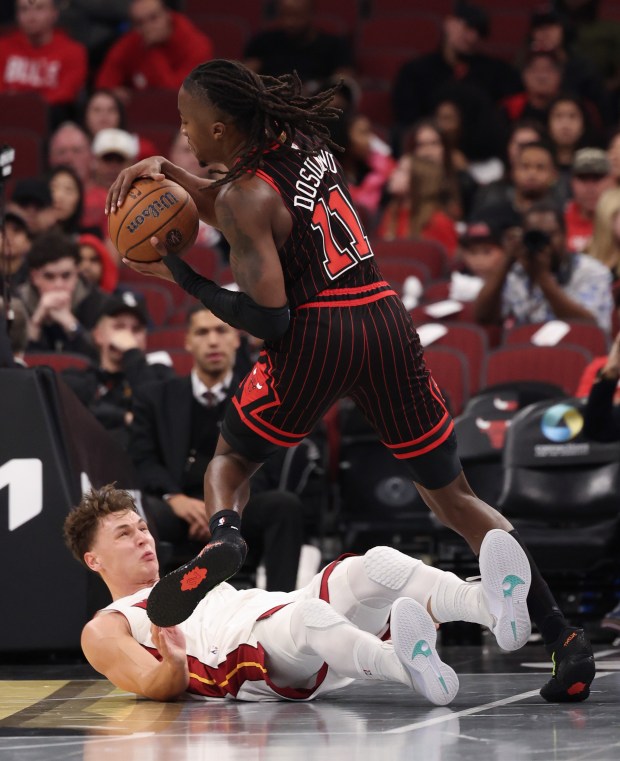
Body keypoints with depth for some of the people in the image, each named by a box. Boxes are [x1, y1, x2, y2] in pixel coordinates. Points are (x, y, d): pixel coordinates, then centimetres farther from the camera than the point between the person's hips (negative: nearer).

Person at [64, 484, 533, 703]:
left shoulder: (184, 586, 39)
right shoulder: (106, 630, 17)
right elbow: (157, 689, 1)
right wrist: (172, 665, -23)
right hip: (252, 659, -7)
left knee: (377, 566, -20)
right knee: (309, 614, -39)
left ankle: (497, 610, -45)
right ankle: (413, 674, -67)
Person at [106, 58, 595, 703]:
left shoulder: (245, 196, -8)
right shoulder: (303, 143, 12)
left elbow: (268, 317, -13)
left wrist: (183, 278, -3)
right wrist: (168, 173, 18)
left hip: (314, 334, -6)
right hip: (384, 319, 6)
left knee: (229, 461, 18)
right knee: (451, 495, 13)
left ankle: (222, 538, -18)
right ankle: (560, 633, 1)